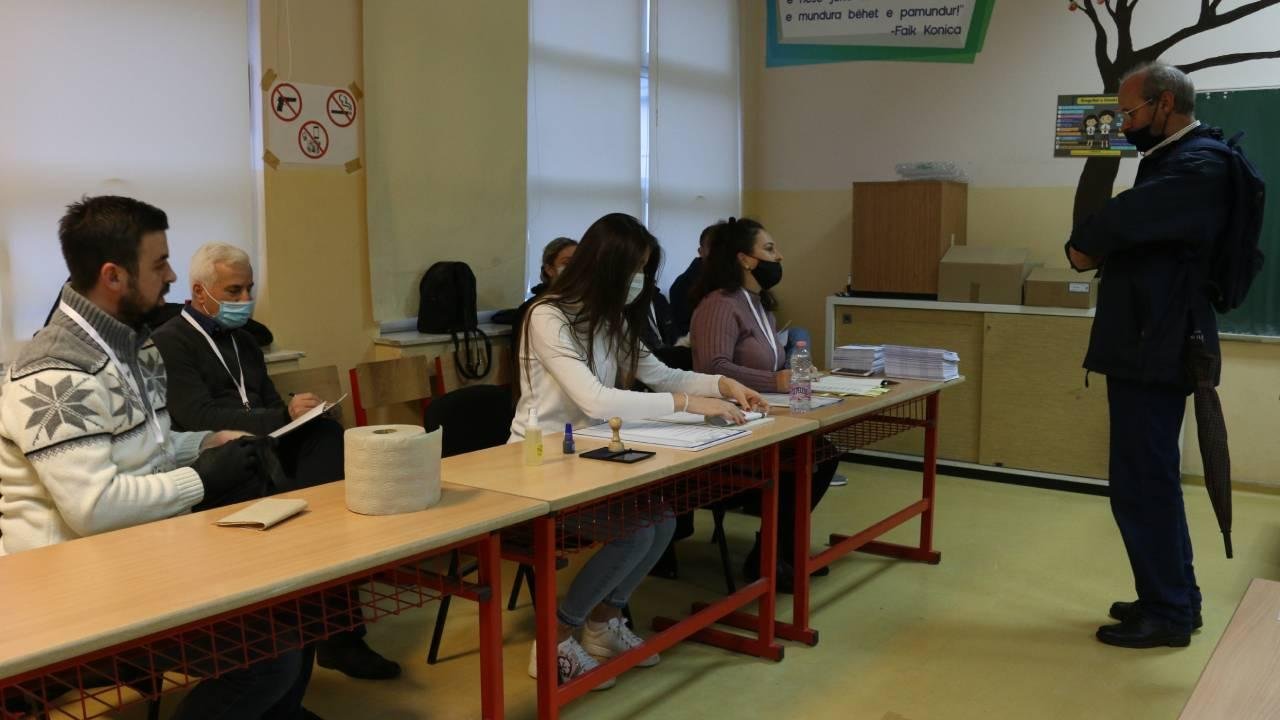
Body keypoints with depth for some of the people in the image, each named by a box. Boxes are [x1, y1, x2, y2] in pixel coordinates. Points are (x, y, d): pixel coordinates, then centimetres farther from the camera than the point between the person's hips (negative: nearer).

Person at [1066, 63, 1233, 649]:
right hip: (1148, 343, 10)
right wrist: (1098, 251, -6)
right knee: (1151, 479, 17)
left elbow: (1120, 221, -26)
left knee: (1141, 483, -3)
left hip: (1156, 348, -10)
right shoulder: (1173, 159, 19)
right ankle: (1175, 597, 28)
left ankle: (1167, 613, 8)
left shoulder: (1199, 165, -16)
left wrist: (1082, 247, -6)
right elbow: (1135, 229, 15)